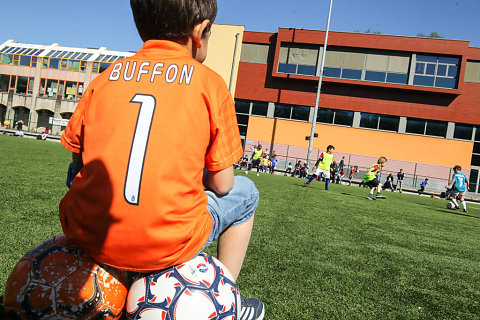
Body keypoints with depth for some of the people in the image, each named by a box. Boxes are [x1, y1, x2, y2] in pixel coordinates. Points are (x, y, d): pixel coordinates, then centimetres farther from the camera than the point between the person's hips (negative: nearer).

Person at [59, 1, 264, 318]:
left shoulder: (106, 76, 7)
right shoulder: (210, 82, -2)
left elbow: (78, 156, 14)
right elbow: (222, 185, -1)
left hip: (87, 235, 4)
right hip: (166, 246, -3)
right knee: (244, 193, 21)